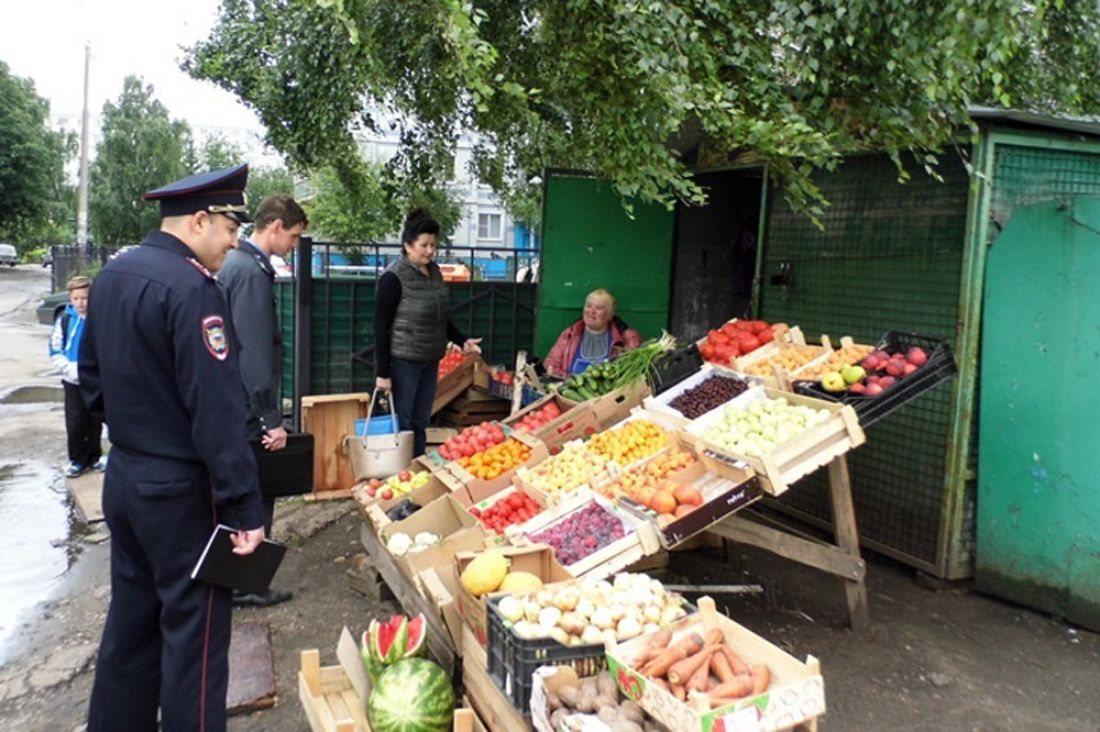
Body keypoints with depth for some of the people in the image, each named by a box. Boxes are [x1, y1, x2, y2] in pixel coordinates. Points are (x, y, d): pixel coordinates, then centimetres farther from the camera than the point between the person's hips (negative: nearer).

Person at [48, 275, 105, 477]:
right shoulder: (64, 320, -6)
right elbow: (55, 352, -2)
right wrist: (72, 369, -15)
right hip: (73, 382, 0)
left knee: (95, 421, 12)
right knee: (75, 423, 4)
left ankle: (94, 457, 27)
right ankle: (78, 460, 18)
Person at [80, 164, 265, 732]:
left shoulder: (111, 276, 7)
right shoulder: (192, 288, -21)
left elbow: (92, 378, 17)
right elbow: (218, 412, -24)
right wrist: (245, 509, -22)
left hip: (123, 480, 9)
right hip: (180, 493, -9)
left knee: (130, 620, 21)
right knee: (193, 629, 4)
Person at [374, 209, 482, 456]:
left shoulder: (434, 271, 8)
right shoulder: (394, 277, -13)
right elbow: (381, 326, -13)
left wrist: (462, 341, 6)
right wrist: (382, 372, -15)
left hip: (430, 361, 7)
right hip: (403, 362, -7)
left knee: (420, 424, 13)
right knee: (403, 425, 1)